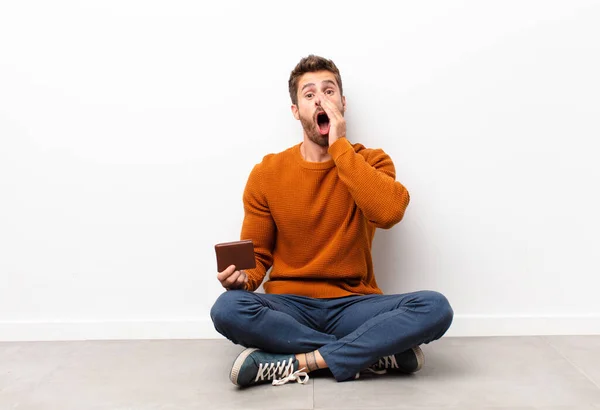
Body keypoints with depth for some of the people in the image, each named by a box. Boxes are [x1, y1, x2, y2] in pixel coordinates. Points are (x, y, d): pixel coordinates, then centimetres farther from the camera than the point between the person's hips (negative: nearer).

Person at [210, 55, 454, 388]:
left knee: (435, 307, -27)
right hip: (289, 307, 1)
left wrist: (340, 147, -16)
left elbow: (389, 213, -22)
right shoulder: (267, 173, 2)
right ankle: (376, 354, -20)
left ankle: (296, 363, -23)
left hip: (353, 306, 0)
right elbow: (257, 256, 6)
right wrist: (243, 277, -17)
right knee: (227, 309, -31)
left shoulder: (371, 162, 1)